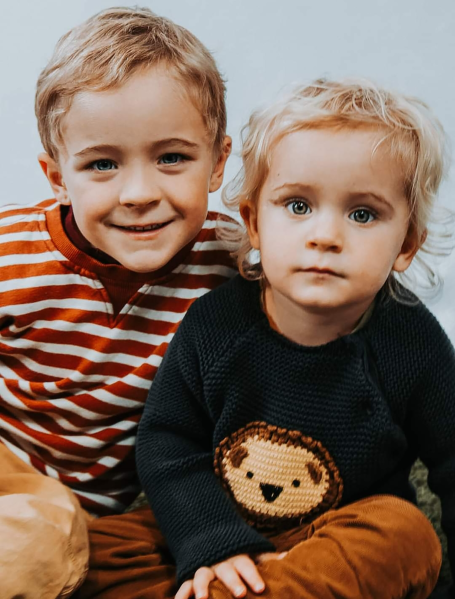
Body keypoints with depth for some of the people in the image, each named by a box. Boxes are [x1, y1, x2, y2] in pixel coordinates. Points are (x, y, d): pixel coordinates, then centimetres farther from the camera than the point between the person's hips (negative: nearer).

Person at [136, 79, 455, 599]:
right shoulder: (214, 322, -13)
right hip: (218, 523, 1)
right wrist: (213, 541, -20)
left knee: (404, 531, -32)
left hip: (353, 539, 0)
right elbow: (165, 442, -7)